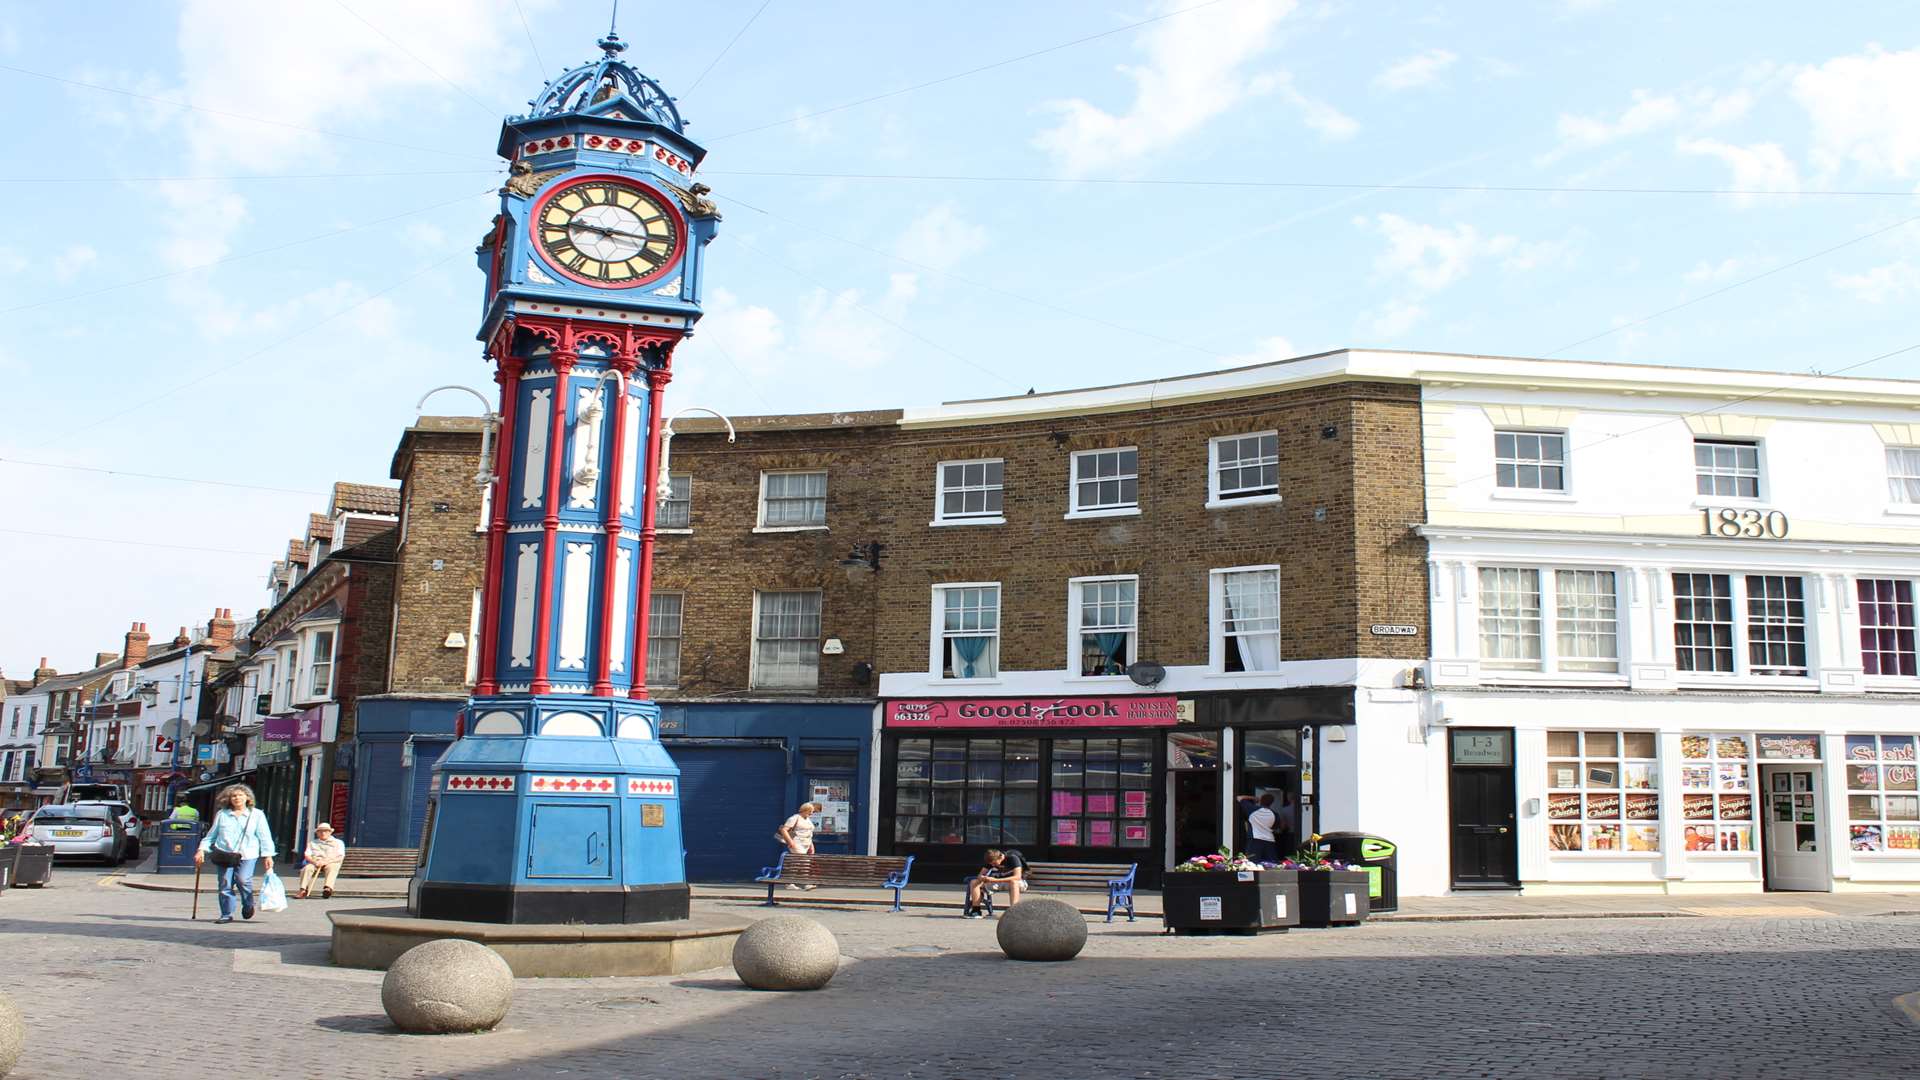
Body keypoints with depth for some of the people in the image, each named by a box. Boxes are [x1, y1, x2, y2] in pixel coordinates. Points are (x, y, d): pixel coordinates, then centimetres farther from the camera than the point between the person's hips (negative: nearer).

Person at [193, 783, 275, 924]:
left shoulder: (256, 815, 9)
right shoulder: (222, 814, 14)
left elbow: (264, 837, 7)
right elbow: (211, 835, 18)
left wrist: (267, 855, -1)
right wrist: (202, 850, 5)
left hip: (247, 855, -2)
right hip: (225, 855, 2)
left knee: (242, 879, -20)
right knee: (225, 885, -2)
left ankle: (248, 905, 5)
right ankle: (226, 915, 11)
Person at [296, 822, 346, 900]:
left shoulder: (338, 843, 17)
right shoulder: (312, 843, 26)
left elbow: (340, 857, 3)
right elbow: (307, 856, 12)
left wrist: (326, 861, -14)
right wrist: (314, 861, -12)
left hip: (331, 863, -2)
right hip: (315, 863, 2)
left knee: (332, 868, -38)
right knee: (306, 868, -31)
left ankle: (328, 888, -61)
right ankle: (303, 890, -45)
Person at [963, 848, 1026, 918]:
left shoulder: (1013, 858, -24)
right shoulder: (991, 861, -7)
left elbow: (1017, 877, -35)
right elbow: (980, 875, -2)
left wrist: (995, 880, -40)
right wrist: (982, 878, -30)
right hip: (999, 883, 5)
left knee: (1014, 882, -43)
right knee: (974, 882, -13)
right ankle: (976, 911, -20)